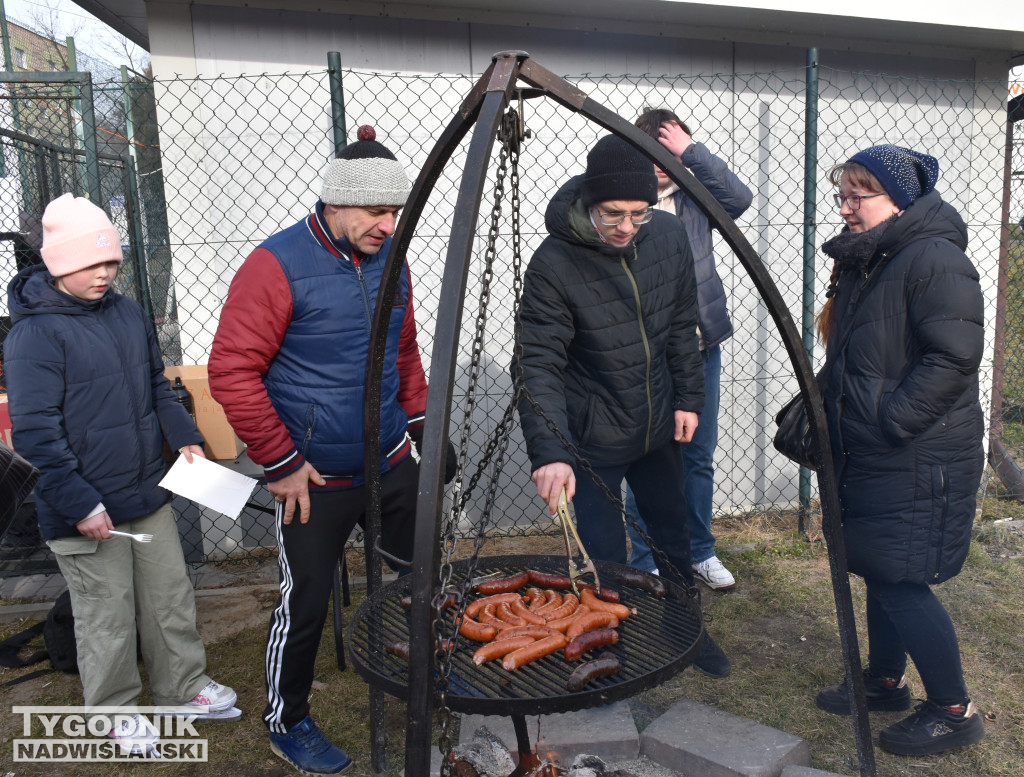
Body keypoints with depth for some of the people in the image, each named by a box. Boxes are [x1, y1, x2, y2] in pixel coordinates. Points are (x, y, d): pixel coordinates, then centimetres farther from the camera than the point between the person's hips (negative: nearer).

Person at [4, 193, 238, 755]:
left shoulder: (127, 311, 6)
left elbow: (156, 385, 18)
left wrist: (184, 436, 5)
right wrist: (80, 504, -18)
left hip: (149, 495, 7)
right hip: (87, 511, -6)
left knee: (170, 597, 17)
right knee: (108, 618, 9)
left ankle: (184, 685, 36)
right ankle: (116, 710, 31)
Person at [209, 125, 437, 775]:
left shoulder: (389, 259, 5)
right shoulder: (278, 265, -16)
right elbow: (232, 370, -17)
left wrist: (422, 423, 13)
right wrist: (282, 462, -15)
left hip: (393, 464, 6)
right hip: (317, 478, -6)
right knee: (305, 604, 7)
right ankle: (287, 722, 32)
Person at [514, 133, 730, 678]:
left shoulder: (669, 236, -7)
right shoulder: (554, 263, -23)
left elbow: (681, 326, 6)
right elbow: (538, 365, -27)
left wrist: (688, 397, 4)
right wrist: (549, 452, -38)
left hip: (658, 425, 5)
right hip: (591, 437, -5)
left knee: (674, 532, 22)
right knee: (603, 559, 3)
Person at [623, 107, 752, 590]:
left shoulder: (692, 196, 6)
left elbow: (740, 198, -11)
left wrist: (693, 151, -13)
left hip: (701, 349, 5)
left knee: (699, 456, 15)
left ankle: (700, 551, 32)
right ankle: (647, 563, 21)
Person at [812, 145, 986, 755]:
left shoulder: (934, 259, -16)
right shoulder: (864, 264, 13)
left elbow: (953, 359, -23)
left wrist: (887, 422, -22)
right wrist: (816, 406, 8)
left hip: (920, 464, -9)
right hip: (872, 458, 9)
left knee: (901, 582, -3)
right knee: (879, 573, 18)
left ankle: (955, 711, 17)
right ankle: (885, 681, 36)